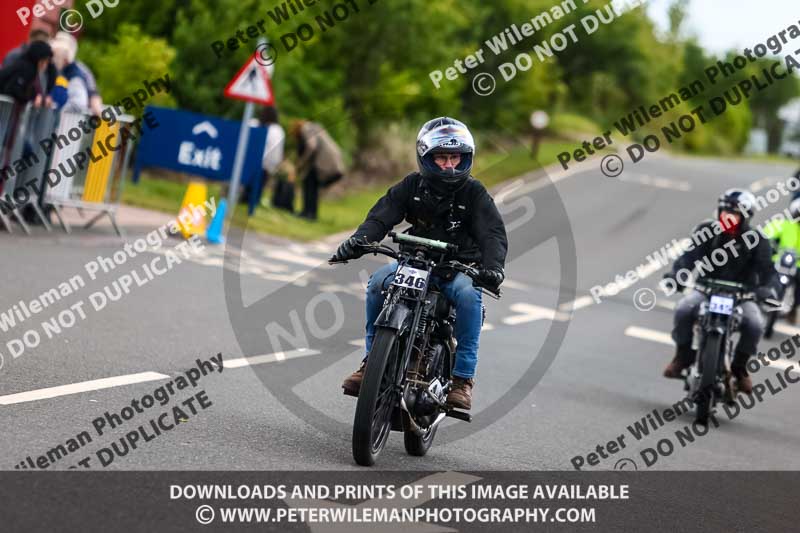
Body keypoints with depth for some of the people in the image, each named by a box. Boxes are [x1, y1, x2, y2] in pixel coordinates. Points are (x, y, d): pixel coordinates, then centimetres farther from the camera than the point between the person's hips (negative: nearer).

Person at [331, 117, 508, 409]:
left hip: (459, 268, -2)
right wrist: (358, 240, -29)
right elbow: (381, 215, -7)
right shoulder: (413, 185, 4)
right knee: (378, 283, -25)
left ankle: (463, 377, -26)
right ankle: (372, 361, -11)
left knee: (468, 295, -34)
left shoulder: (474, 192, 0)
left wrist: (492, 265, -32)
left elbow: (493, 232, -10)